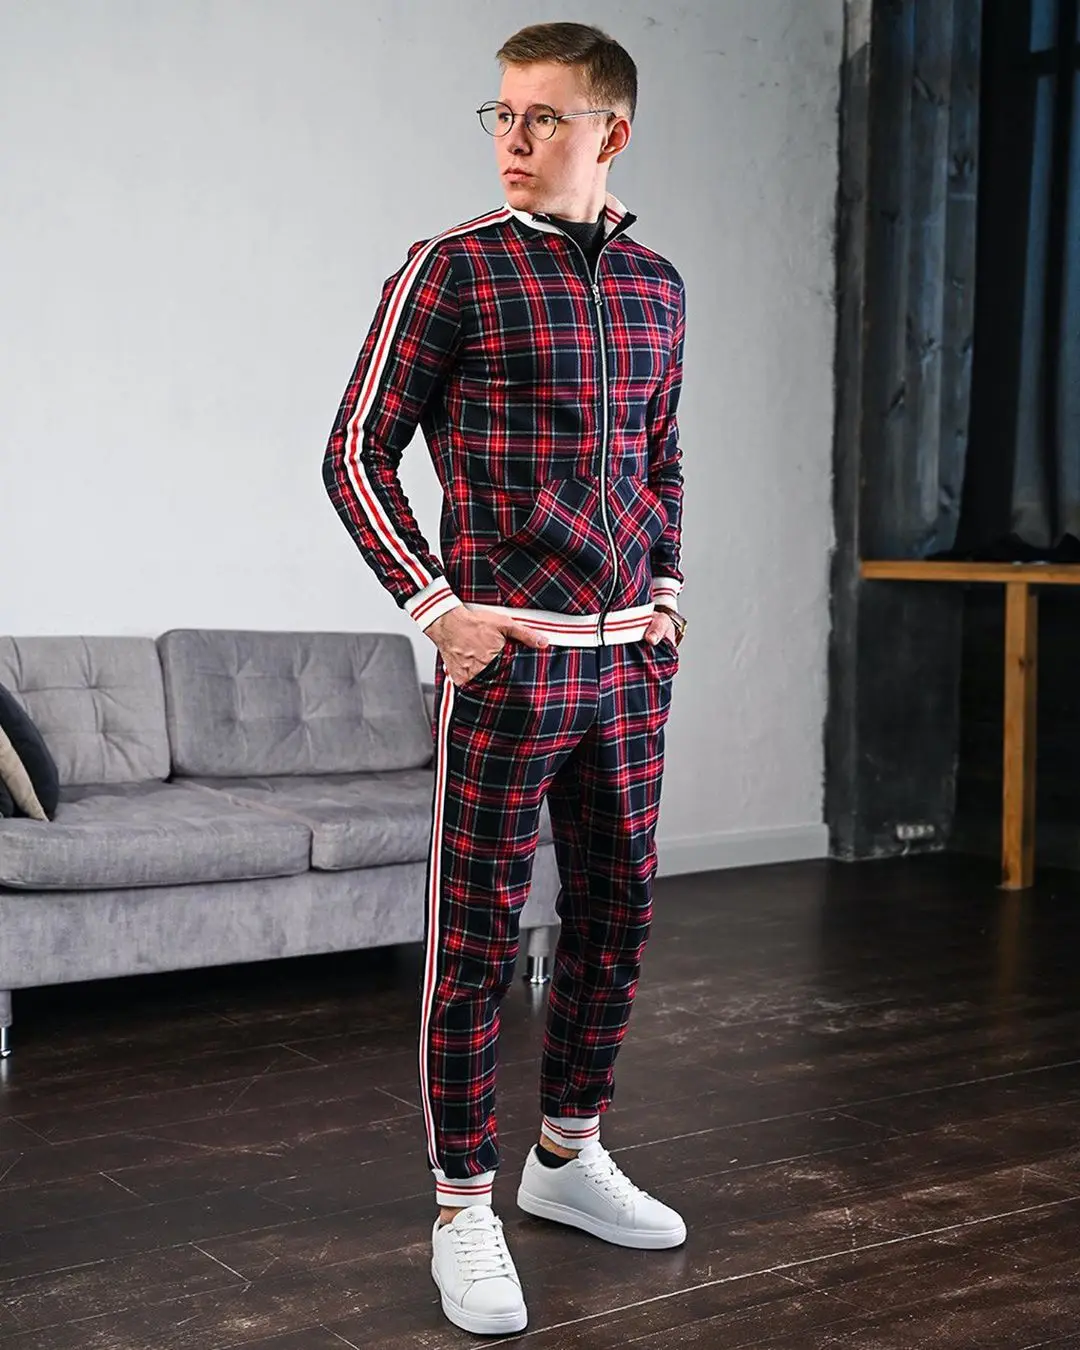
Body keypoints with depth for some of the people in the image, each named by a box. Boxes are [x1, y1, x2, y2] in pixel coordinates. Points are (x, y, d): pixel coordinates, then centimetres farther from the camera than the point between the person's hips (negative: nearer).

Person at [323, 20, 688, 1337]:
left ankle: (567, 1157, 31)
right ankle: (463, 1212, 12)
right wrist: (436, 605, -11)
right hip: (504, 656, -6)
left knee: (614, 913, 13)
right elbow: (357, 454, -4)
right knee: (475, 939, -1)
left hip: (628, 660, 6)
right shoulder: (451, 270, -5)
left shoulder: (654, 285, 12)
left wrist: (664, 593, 11)